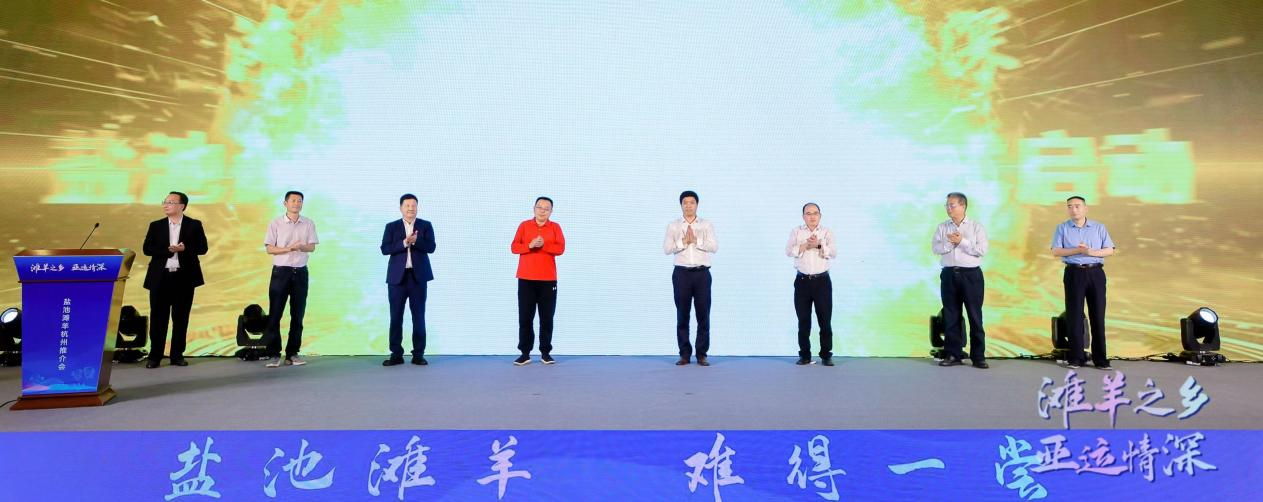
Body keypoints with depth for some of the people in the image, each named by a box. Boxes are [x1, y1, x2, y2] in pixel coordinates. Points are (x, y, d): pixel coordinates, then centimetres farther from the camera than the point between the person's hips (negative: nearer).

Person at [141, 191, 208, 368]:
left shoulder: (194, 225, 4)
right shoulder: (156, 225, 8)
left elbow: (202, 248, -1)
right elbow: (147, 249, 0)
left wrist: (184, 249, -17)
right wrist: (168, 250, -14)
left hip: (184, 277, -1)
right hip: (160, 277, 1)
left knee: (181, 318, 4)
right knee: (158, 318, 2)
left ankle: (177, 355, 13)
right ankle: (155, 356, 8)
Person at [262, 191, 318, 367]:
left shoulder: (308, 224, 6)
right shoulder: (276, 223, 1)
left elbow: (312, 247, 5)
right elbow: (269, 248, -2)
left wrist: (302, 247, -16)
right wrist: (288, 248, -17)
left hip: (300, 272, 2)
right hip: (281, 271, -2)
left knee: (298, 314, 5)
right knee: (275, 314, -3)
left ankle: (292, 353, 13)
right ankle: (274, 354, 2)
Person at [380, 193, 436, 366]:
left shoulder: (426, 225, 8)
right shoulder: (391, 227, 8)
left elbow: (431, 247, -5)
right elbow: (385, 249, -4)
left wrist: (415, 241, -21)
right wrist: (404, 243, -18)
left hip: (418, 276, 0)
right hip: (397, 276, 1)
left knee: (418, 316, 1)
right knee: (396, 316, 1)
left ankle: (418, 354, 7)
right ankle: (396, 354, 8)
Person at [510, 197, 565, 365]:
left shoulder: (555, 227, 6)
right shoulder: (524, 226, 7)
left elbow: (560, 248, -5)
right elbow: (514, 247, -1)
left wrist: (544, 245, -18)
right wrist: (530, 245, -17)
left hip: (548, 280, 0)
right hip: (526, 279, 0)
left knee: (547, 317, 1)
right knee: (525, 317, 1)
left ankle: (545, 352, 9)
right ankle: (525, 353, 5)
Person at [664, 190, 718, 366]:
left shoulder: (707, 225, 8)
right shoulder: (673, 226, 9)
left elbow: (714, 247, -5)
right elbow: (666, 249, -3)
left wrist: (696, 240, -13)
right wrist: (683, 242, -14)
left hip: (702, 273, 0)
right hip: (681, 273, 0)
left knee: (703, 314, 0)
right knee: (682, 314, 3)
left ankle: (702, 354, 8)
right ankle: (684, 354, 10)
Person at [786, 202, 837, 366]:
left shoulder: (826, 232, 6)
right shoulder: (796, 231, 7)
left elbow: (833, 253, -7)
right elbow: (789, 251, -7)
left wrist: (819, 245, -21)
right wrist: (805, 245, -19)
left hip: (822, 280, 0)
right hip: (802, 281, 0)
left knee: (825, 319, 1)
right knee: (803, 320, 4)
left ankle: (826, 355, 10)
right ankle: (804, 355, 12)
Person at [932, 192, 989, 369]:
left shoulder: (976, 227, 2)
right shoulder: (942, 227, 11)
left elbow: (982, 249, -10)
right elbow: (935, 248, -1)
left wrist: (961, 242, -12)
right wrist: (950, 242, -15)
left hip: (971, 274, -3)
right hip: (949, 274, 3)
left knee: (975, 316, -1)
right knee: (950, 316, 5)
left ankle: (978, 356, 5)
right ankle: (953, 355, 12)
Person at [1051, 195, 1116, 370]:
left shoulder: (1099, 227, 9)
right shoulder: (1062, 228, 7)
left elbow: (1110, 250, 3)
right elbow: (1056, 251, -2)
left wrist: (1092, 252, -14)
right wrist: (1077, 250, -15)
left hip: (1096, 273, 1)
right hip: (1074, 273, -1)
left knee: (1098, 315, 1)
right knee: (1074, 315, 0)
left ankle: (1100, 358, 7)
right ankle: (1076, 357, 6)